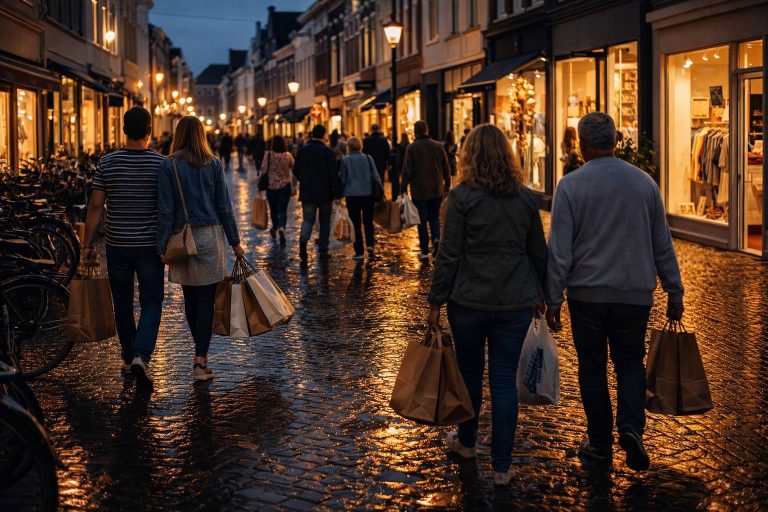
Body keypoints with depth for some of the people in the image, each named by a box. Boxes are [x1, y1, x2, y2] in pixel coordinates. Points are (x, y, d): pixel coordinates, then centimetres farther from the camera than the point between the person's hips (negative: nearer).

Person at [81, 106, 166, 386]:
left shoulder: (107, 163, -4)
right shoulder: (162, 164, -6)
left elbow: (95, 206, -3)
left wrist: (87, 244, 4)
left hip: (117, 245, 1)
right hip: (151, 245, -1)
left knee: (122, 302, 15)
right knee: (151, 302, 4)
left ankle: (128, 358, 25)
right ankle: (142, 355, -15)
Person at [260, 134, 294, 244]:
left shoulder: (268, 155, -9)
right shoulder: (288, 155, -6)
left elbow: (263, 170, -8)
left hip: (271, 186, 0)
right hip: (285, 186, 0)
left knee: (273, 209, 19)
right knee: (282, 210, 1)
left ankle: (275, 228, 39)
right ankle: (281, 228, -24)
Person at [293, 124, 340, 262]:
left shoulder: (302, 150, 0)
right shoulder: (327, 152, -10)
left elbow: (296, 171, 6)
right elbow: (333, 174, -13)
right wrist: (337, 193, -7)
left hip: (307, 193, 2)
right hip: (325, 193, -2)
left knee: (307, 219, 7)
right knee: (324, 222, 11)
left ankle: (303, 240, -21)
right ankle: (323, 250, 13)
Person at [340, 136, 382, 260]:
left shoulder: (345, 161, -4)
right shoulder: (368, 158, 0)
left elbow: (343, 180, -1)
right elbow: (376, 176, 0)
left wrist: (340, 194, 8)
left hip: (352, 195, -1)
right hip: (368, 194, 2)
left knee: (356, 224, 5)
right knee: (368, 221, 14)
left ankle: (359, 252, 5)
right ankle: (370, 244, -7)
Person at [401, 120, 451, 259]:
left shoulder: (412, 147, -9)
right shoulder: (438, 146, 1)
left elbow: (407, 170, -11)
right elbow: (446, 168, 5)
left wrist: (404, 187, -5)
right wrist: (447, 184, 15)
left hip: (419, 191, -3)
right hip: (437, 190, 3)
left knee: (422, 220, 5)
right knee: (434, 217, 17)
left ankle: (424, 251, 6)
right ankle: (436, 239, -10)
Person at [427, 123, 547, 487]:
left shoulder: (462, 197, -9)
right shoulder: (526, 198, 2)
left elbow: (449, 255, -10)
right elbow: (539, 253, 10)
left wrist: (436, 301, -2)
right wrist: (539, 295, 22)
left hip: (469, 301, -2)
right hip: (516, 304, 2)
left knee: (470, 372, 17)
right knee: (505, 381, 5)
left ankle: (466, 441, 37)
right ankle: (501, 466, 8)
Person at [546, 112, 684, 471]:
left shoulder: (570, 186, -8)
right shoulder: (644, 182, 2)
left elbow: (559, 250, -9)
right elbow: (663, 244, 6)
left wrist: (553, 300, -2)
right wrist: (674, 293, 13)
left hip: (587, 293, -2)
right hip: (635, 293, 2)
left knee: (592, 367, 10)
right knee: (630, 362, 14)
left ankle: (600, 444, 16)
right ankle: (631, 425, -7)